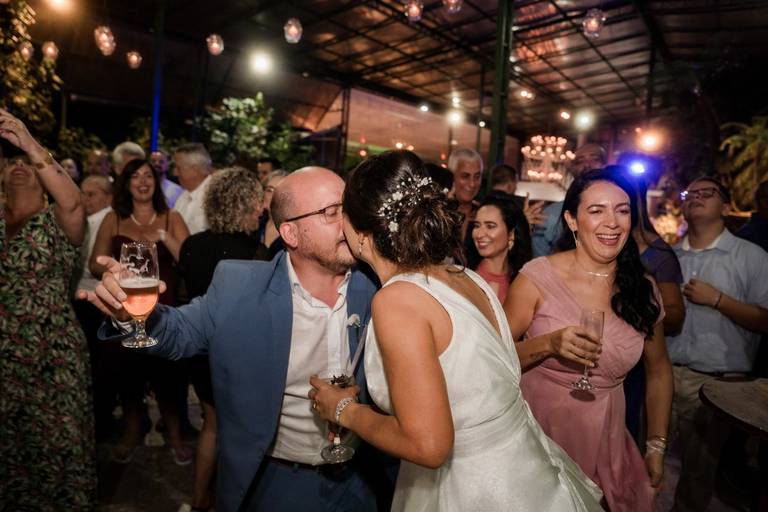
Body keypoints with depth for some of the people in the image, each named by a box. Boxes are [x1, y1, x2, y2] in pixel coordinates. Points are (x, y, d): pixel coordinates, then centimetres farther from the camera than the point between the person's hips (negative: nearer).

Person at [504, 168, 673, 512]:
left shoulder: (642, 288, -4)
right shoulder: (538, 277, -16)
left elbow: (659, 371, 10)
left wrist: (656, 448, 12)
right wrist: (548, 345, -26)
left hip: (605, 440, 3)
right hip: (538, 434, -3)